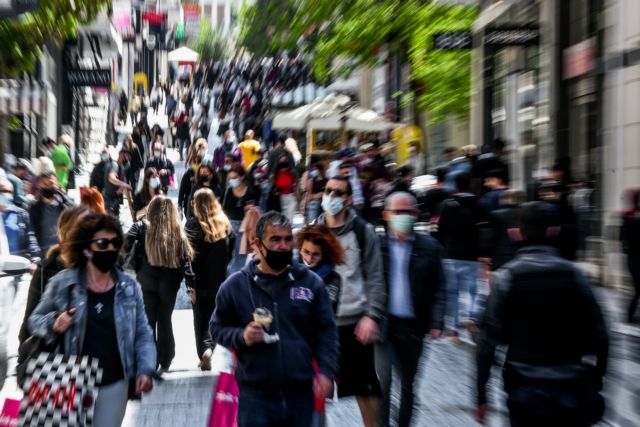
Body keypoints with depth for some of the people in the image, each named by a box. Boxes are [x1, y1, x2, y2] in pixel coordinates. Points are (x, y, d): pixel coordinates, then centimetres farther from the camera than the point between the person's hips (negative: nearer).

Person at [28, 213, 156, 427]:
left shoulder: (129, 287, -2)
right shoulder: (62, 283, -7)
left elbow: (142, 334, 2)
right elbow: (35, 319, 5)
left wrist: (145, 369, -11)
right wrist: (53, 325, -16)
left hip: (114, 384, 1)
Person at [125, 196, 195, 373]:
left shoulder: (141, 227, -6)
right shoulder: (177, 232, -3)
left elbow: (125, 246, -18)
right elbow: (185, 261, -3)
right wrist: (192, 284, 0)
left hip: (147, 281, -1)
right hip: (169, 283, 1)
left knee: (148, 321, 9)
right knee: (165, 320, 15)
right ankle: (164, 361, 24)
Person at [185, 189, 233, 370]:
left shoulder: (193, 223, -11)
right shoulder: (224, 222, 2)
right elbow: (230, 250, 7)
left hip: (200, 280, -3)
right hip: (220, 279, 3)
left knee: (201, 319, 8)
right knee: (214, 316, 16)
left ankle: (205, 349, -5)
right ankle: (210, 347, 5)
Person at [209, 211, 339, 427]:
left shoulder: (311, 283, 2)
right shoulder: (235, 285, -1)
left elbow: (326, 332, 5)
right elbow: (217, 328, 7)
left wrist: (326, 372, -6)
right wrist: (241, 336, -12)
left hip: (301, 392, 2)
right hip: (255, 394, -1)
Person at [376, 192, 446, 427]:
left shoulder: (429, 247, 2)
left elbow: (439, 288, 3)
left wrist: (436, 323, -5)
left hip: (413, 327, 2)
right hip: (383, 325, -2)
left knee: (408, 386, 15)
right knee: (382, 382, -8)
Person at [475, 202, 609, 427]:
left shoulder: (506, 277, -7)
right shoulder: (573, 273, -2)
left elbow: (489, 338, -11)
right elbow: (598, 335, -1)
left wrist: (481, 395, -4)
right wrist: (594, 383, 12)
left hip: (526, 389, -1)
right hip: (573, 389, 2)